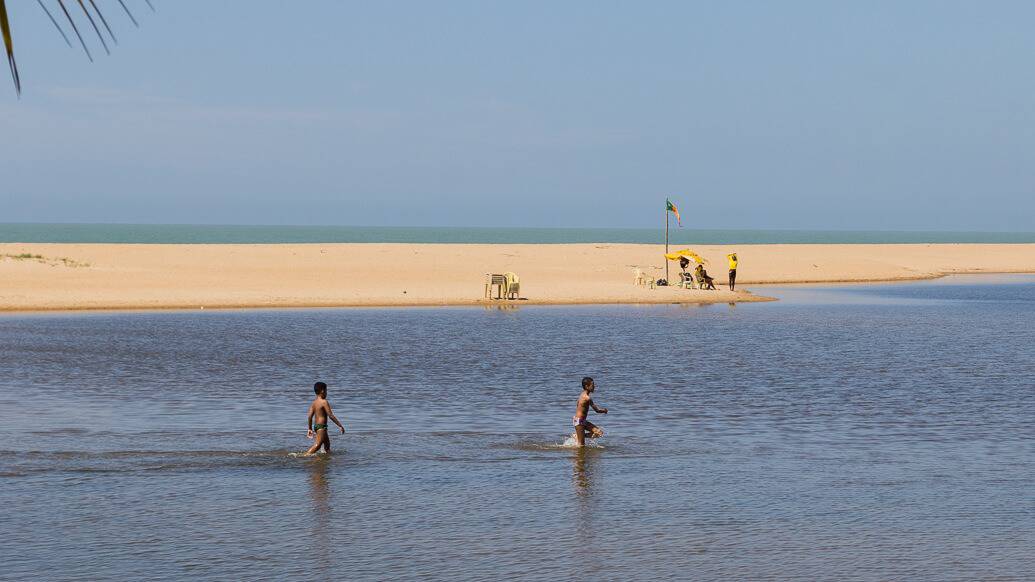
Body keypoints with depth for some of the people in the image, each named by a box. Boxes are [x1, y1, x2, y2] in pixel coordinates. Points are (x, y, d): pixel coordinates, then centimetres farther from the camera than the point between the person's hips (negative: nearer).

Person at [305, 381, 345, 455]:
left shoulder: (314, 402, 10)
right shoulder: (324, 402, -13)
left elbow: (310, 416, 9)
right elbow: (331, 416, -16)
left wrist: (310, 429, 18)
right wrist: (340, 426, -11)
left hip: (316, 425, 9)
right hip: (322, 426, -9)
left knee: (327, 443, 20)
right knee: (317, 445, -15)